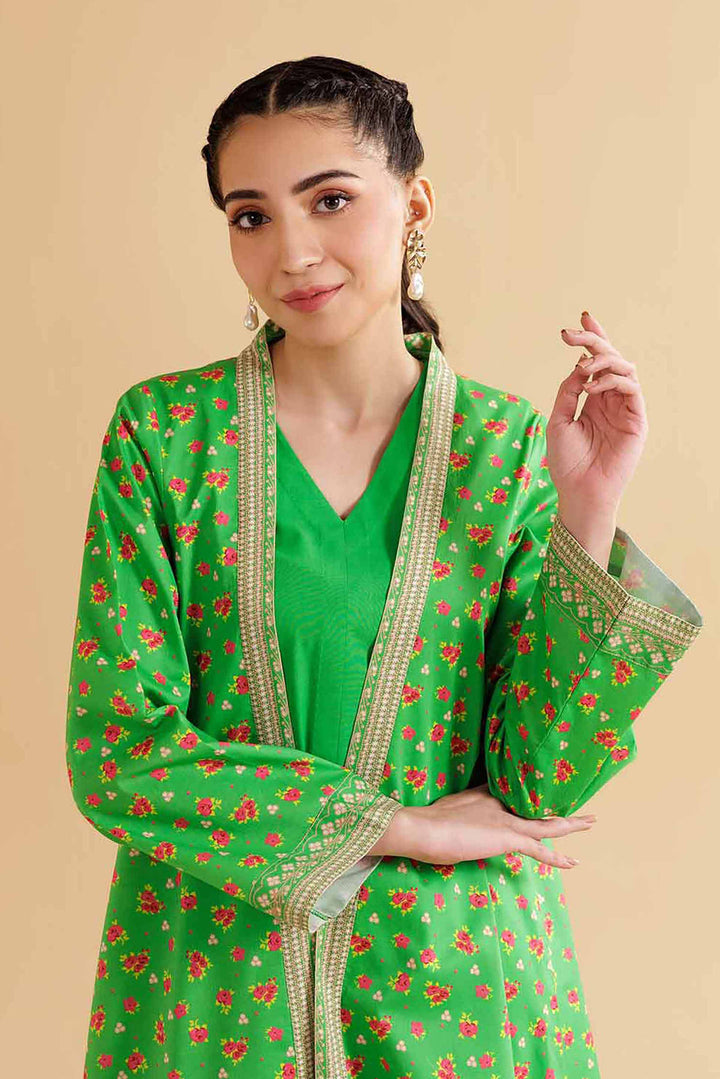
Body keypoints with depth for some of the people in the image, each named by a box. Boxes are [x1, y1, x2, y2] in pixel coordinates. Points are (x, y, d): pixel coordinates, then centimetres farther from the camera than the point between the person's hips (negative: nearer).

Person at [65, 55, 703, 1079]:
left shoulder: (511, 446, -6)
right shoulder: (160, 433, -8)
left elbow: (543, 783, -9)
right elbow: (116, 753, -12)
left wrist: (587, 514, -18)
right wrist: (392, 826, -13)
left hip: (455, 987, 1)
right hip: (209, 983, 0)